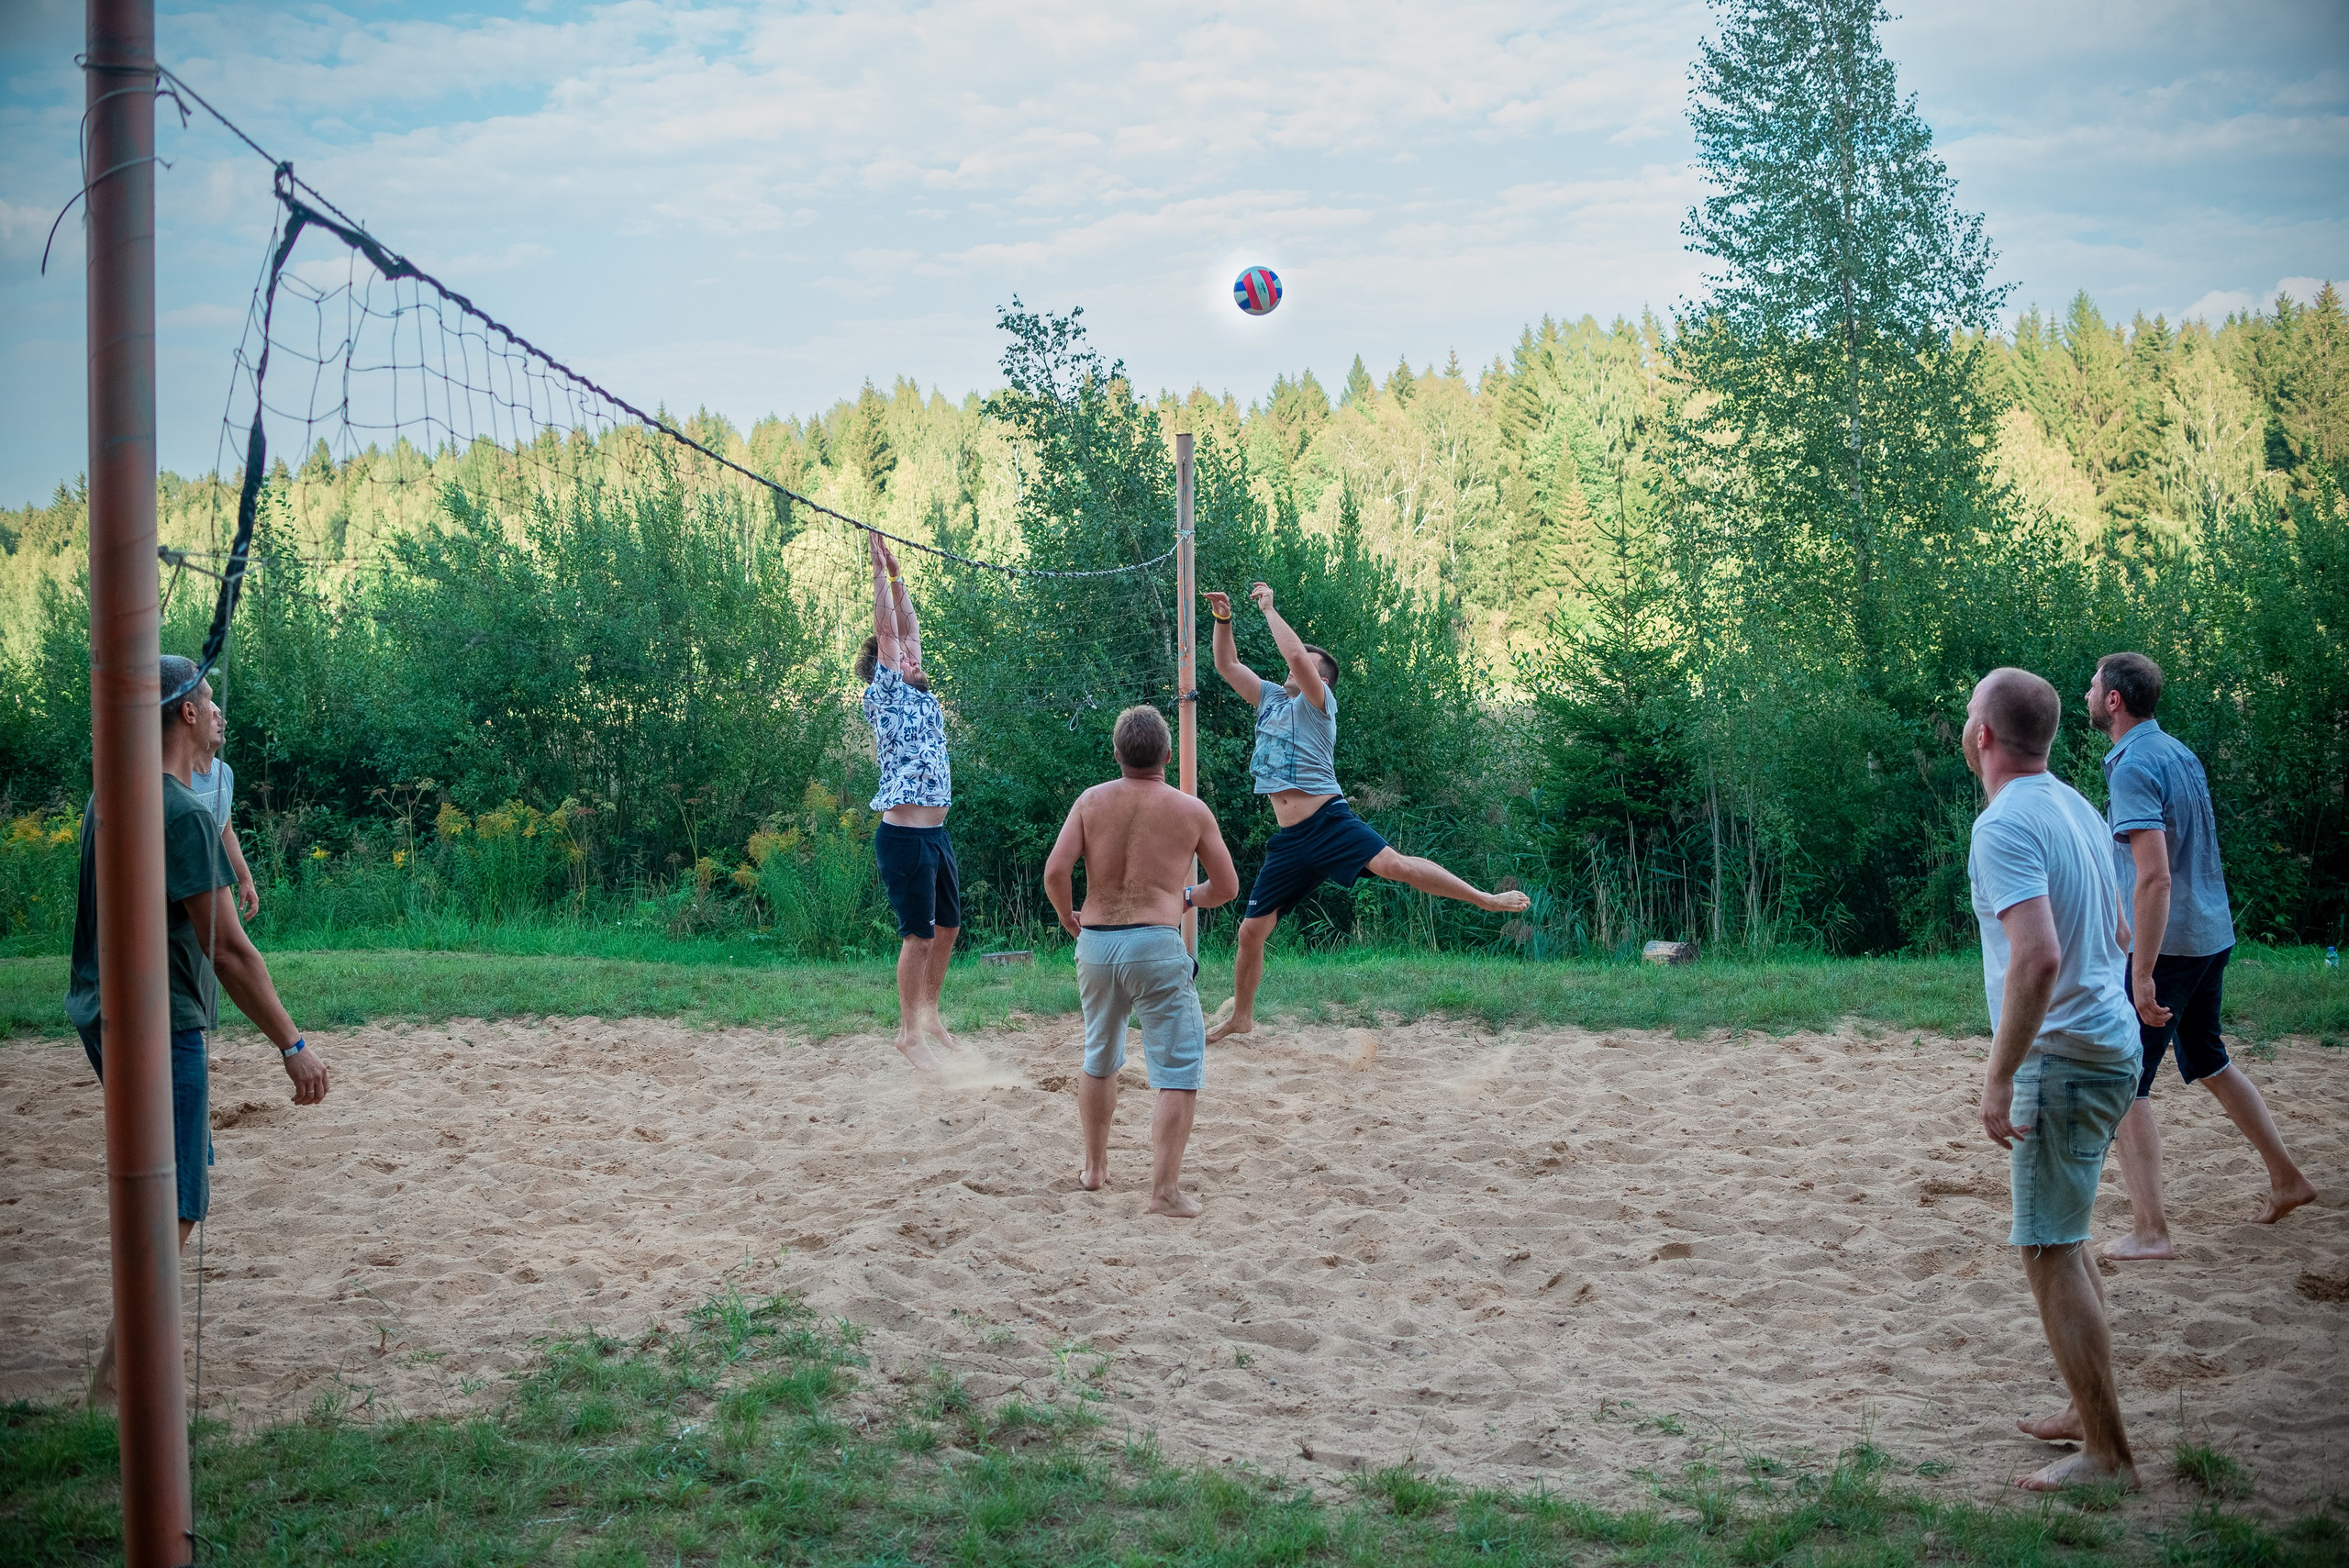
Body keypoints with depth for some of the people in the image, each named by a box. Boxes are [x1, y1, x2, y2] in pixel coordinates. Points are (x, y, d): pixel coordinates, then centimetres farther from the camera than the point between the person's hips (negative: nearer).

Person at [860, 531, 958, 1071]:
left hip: (936, 833, 8)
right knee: (919, 934, -6)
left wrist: (897, 574, 17)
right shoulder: (884, 697, -5)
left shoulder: (922, 696, 15)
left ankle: (929, 1016, 28)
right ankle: (909, 1033, 3)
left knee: (948, 926, 15)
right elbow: (885, 631, -9)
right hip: (904, 836, -8)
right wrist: (881, 569, -6)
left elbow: (908, 628, 19)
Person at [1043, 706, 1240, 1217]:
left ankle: (1095, 1169, 34)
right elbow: (1227, 887, 7)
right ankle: (1165, 1190, -10)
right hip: (1156, 945, -4)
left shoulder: (1091, 801, 5)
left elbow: (1055, 872, -5)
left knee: (1099, 1061, 24)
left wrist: (1068, 918, 13)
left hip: (1095, 944, 4)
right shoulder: (1191, 810, 1)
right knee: (1180, 1072, -1)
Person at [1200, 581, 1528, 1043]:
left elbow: (1294, 654, -17)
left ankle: (1487, 899, -26)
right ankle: (1240, 1016, 22)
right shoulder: (1270, 698, 20)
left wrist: (1269, 608, -6)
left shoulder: (1318, 702, 0)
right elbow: (1227, 664, 24)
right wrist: (1223, 619, 10)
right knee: (1251, 930, 5)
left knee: (1393, 864, -31)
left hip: (1328, 821, -6)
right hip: (1289, 841, 6)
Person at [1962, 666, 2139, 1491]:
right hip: (2109, 1042, 10)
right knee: (2059, 1237, 22)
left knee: (2049, 1251, -5)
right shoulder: (2076, 807, 12)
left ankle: (2108, 1454, -2)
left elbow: (2038, 958, -30)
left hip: (2062, 1055, -10)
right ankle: (2089, 1410, 31)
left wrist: (1998, 1078, -25)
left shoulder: (2006, 826, -18)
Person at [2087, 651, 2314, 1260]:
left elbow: (2155, 876, -26)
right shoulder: (2180, 752, 11)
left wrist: (2143, 974, -27)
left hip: (2165, 944, -9)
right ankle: (2286, 1178, 32)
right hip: (2213, 935, 9)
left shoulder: (2133, 767, -18)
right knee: (2209, 1062, 24)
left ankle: (2150, 1233, -4)